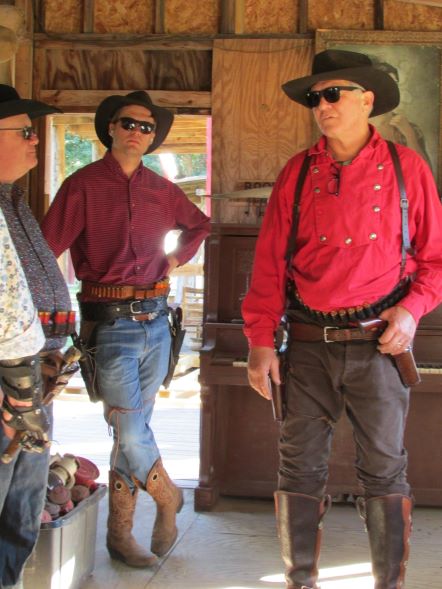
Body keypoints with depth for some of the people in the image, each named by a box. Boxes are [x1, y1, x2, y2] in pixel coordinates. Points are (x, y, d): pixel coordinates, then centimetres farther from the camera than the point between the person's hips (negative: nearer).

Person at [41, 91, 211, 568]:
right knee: (131, 434, -9)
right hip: (110, 323, -4)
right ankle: (167, 497, 19)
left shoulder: (161, 190, 11)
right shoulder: (83, 185, -3)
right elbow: (45, 252, -11)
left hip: (155, 318, 4)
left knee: (131, 431, 10)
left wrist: (176, 259, 15)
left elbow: (199, 226, 30)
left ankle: (120, 533, 21)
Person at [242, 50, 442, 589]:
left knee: (384, 471, 3)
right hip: (308, 344, 2)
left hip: (377, 342, -2)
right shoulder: (298, 172, 7)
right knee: (299, 466, 6)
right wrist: (260, 340, 0)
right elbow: (269, 262, 5)